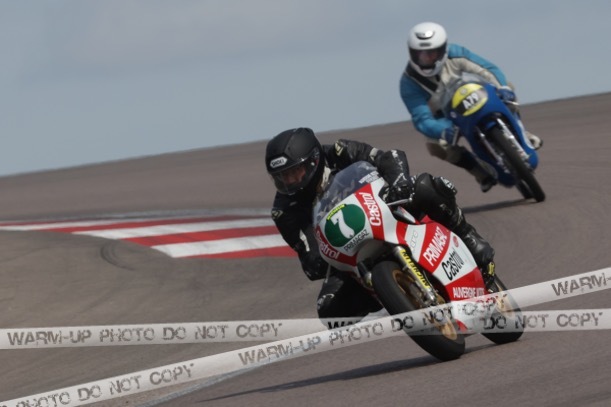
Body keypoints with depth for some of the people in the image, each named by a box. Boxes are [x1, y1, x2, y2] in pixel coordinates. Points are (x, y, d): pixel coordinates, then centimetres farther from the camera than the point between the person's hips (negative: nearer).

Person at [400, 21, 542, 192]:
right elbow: (421, 119, -33)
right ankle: (481, 172, -11)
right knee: (435, 144, -28)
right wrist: (443, 132, -53)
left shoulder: (455, 54, -23)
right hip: (446, 118, -1)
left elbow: (488, 69, -20)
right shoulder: (409, 83, -28)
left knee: (504, 91, -19)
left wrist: (503, 88, -41)